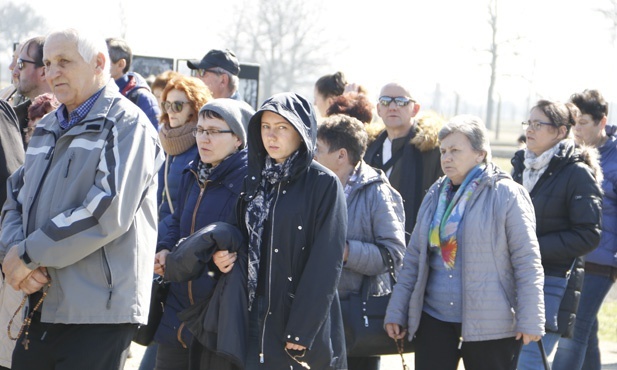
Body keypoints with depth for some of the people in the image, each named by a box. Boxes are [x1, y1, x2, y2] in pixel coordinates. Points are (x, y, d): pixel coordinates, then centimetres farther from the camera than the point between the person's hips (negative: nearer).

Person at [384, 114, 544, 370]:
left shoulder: (507, 195, -6)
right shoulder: (435, 195, 12)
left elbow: (527, 262, -8)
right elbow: (414, 257, 15)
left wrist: (530, 320, -12)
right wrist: (397, 311, 12)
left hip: (490, 325, -5)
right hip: (434, 319, 5)